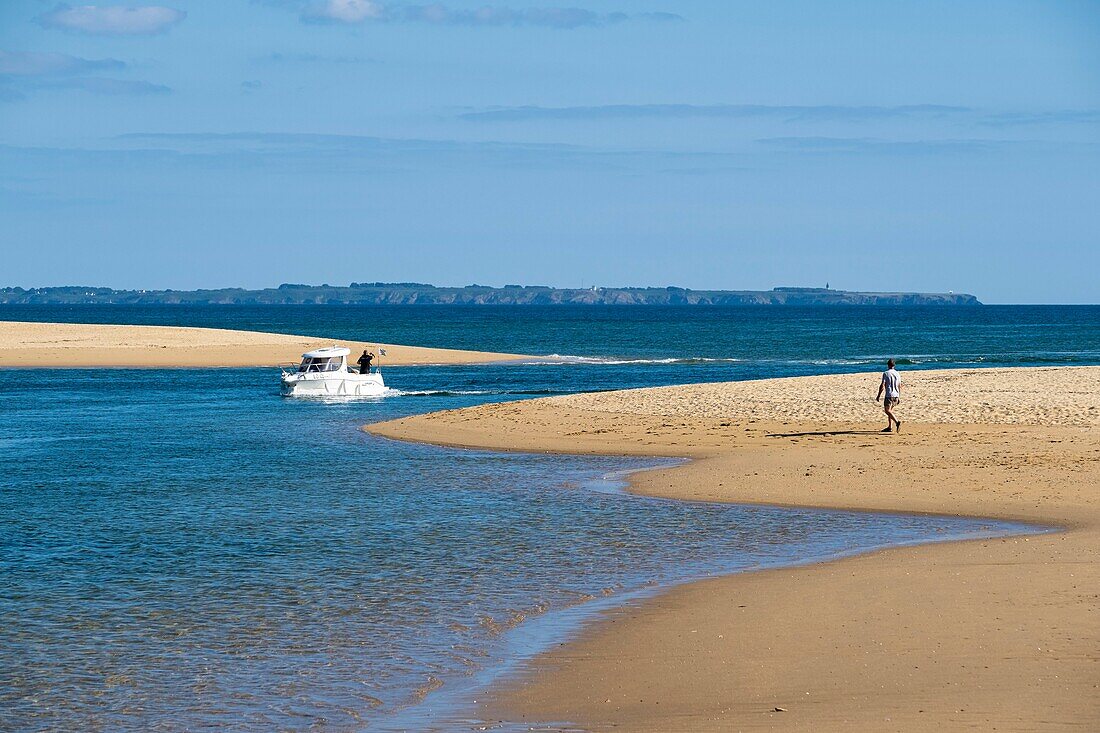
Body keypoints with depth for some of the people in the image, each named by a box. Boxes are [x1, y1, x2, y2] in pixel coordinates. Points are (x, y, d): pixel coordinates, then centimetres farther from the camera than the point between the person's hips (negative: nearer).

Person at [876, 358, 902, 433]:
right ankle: (889, 427, 14)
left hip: (889, 395, -7)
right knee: (890, 410, 15)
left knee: (887, 411, -10)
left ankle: (897, 422, -30)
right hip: (896, 395, 7)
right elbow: (899, 387, 14)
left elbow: (882, 386, -10)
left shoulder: (886, 373, -7)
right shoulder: (897, 374, 10)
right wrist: (899, 397, 21)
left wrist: (878, 396, -2)